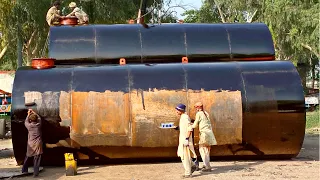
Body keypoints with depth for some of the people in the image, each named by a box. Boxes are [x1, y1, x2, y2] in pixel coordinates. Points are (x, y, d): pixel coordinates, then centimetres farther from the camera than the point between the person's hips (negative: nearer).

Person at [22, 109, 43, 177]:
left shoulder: (29, 125, -4)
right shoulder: (39, 124, -3)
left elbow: (26, 122, 20)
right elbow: (39, 118, 18)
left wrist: (28, 114, 30)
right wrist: (33, 112, 29)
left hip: (30, 144, 1)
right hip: (38, 144, -1)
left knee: (27, 157, 20)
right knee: (36, 159, -1)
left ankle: (24, 170, 31)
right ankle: (35, 173, -3)